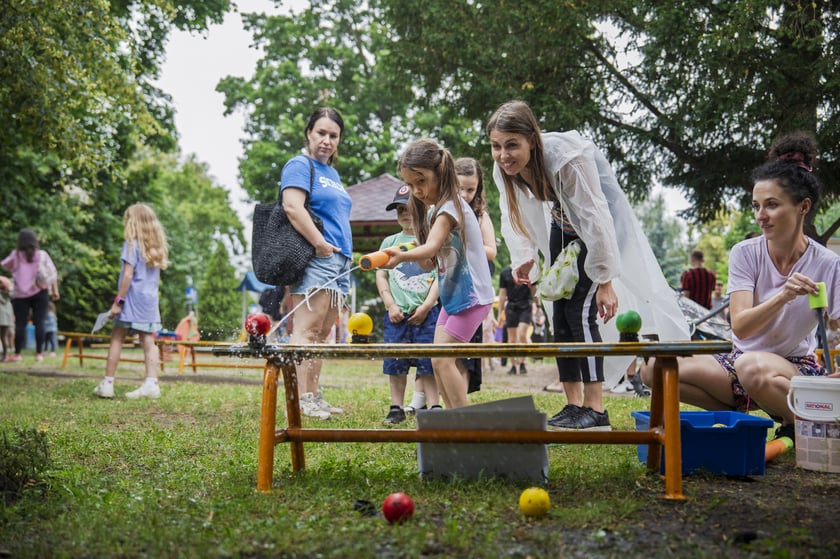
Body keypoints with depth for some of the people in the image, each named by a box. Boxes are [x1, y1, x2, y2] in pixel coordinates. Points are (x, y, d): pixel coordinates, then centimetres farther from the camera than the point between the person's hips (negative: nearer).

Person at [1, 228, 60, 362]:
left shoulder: (15, 255, 0)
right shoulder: (42, 255, 1)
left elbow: (5, 265, 17)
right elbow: (52, 274, 1)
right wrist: (55, 290, 7)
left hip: (20, 293, 0)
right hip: (39, 292, 0)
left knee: (20, 323, 2)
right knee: (39, 322, 1)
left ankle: (17, 354, 2)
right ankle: (39, 353, -1)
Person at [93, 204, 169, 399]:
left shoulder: (132, 244, -8)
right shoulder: (156, 246, 12)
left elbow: (128, 275, -14)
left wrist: (118, 301, -12)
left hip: (133, 299, -6)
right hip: (150, 301, 6)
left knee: (117, 339, 2)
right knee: (148, 341, 3)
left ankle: (107, 383, 5)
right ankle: (151, 384, -4)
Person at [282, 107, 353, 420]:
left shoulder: (332, 173, 24)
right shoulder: (300, 165, -3)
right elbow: (292, 206, -18)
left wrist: (346, 252, 19)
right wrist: (320, 243, -19)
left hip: (340, 262, 9)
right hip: (315, 260, -9)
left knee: (322, 334, 9)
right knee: (306, 329, -13)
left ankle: (314, 396, 13)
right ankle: (301, 400, -16)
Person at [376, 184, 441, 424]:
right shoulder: (390, 242, 14)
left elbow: (441, 276, 1)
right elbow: (381, 275, 11)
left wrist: (426, 306, -7)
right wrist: (390, 305, -1)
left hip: (426, 313, -2)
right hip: (396, 313, 3)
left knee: (428, 362, -3)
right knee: (395, 363, 3)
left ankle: (433, 407, 4)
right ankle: (396, 408, 11)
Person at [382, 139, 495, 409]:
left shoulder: (451, 207, -18)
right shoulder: (432, 209, 10)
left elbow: (431, 247, -36)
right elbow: (430, 261, 10)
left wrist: (402, 256, -54)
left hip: (471, 295, -9)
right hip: (452, 295, 9)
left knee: (442, 359, -13)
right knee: (443, 360, 8)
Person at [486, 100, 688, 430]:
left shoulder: (567, 159, -36)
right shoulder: (504, 169, -16)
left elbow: (594, 218, -32)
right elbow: (514, 218, -2)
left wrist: (605, 281, -29)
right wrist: (522, 260, -19)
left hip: (601, 225, -7)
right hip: (563, 227, 7)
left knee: (580, 310, -16)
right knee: (558, 313, 1)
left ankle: (596, 410, -12)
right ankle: (573, 405, 8)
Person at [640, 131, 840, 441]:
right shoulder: (745, 254, -5)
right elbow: (740, 326, -17)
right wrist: (782, 297, -35)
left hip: (796, 369, -3)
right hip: (741, 361, 3)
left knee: (752, 366, -40)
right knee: (655, 367, -19)